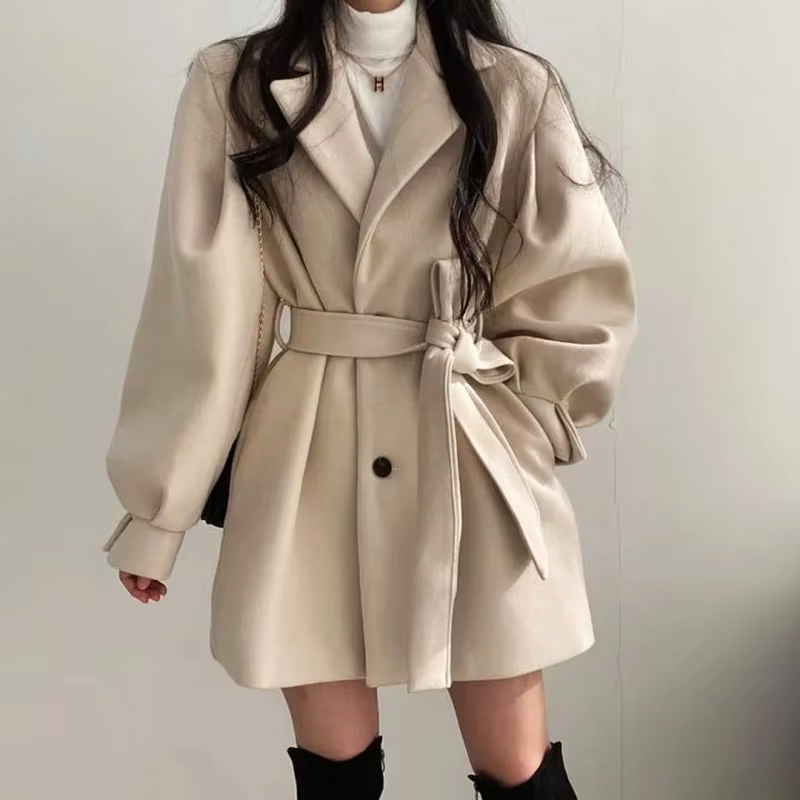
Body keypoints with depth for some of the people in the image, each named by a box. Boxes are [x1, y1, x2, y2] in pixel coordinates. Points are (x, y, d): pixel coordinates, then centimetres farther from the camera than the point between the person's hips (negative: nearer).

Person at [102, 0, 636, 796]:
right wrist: (159, 503, -1)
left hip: (475, 461, 0)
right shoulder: (232, 86, 0)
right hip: (306, 467, 1)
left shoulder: (514, 90, 0)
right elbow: (201, 309, -2)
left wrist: (517, 421, -3)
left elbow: (583, 299, 4)